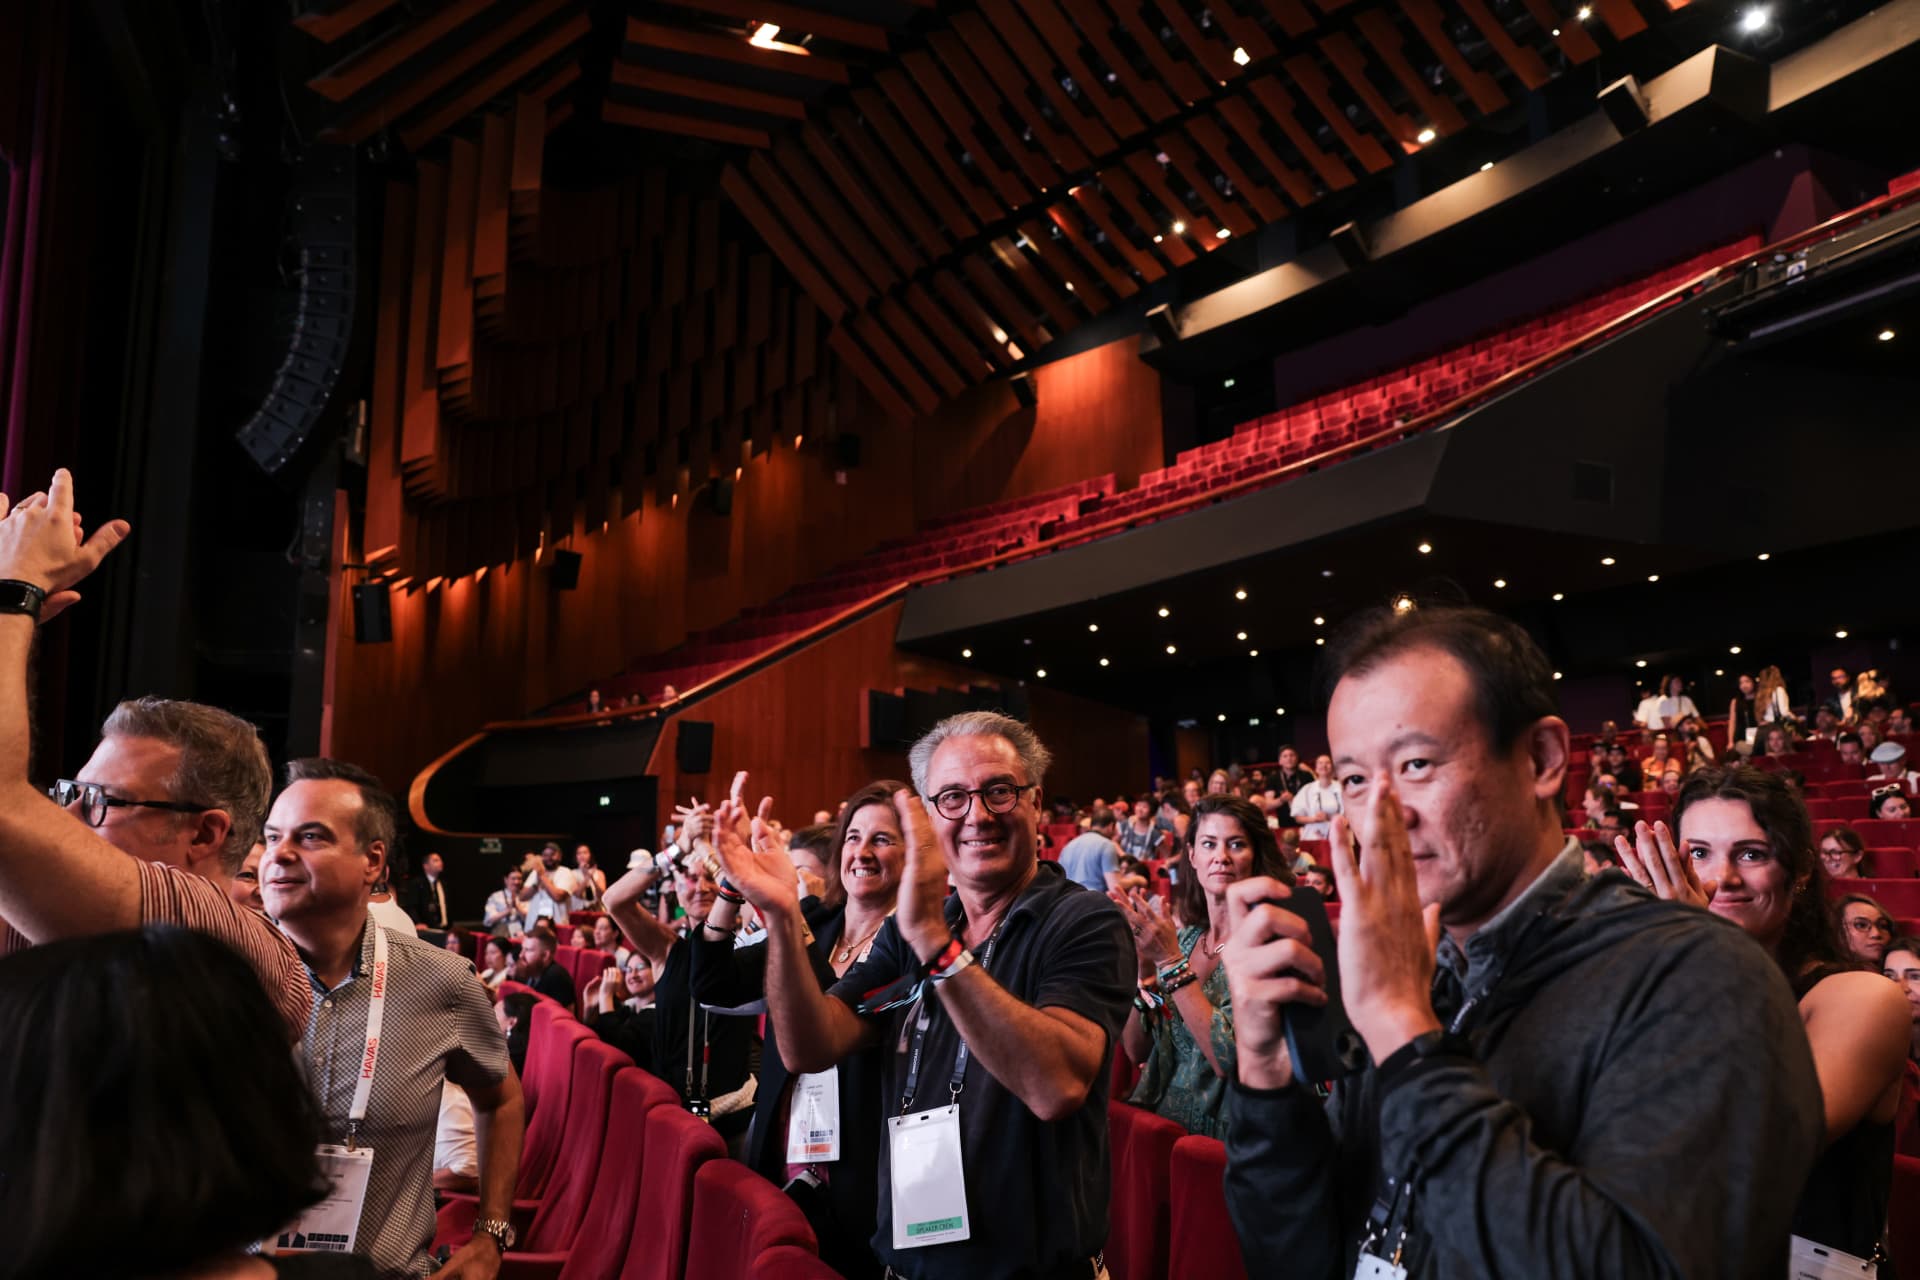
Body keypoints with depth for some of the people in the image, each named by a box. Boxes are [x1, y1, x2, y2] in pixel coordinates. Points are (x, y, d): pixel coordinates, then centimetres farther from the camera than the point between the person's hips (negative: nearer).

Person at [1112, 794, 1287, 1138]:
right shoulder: (1183, 938, 7)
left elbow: (1231, 1058, -18)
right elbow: (1136, 1050, 5)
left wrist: (1171, 962, -19)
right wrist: (1144, 965, -8)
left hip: (1221, 1134, -5)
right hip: (1159, 1119, 5)